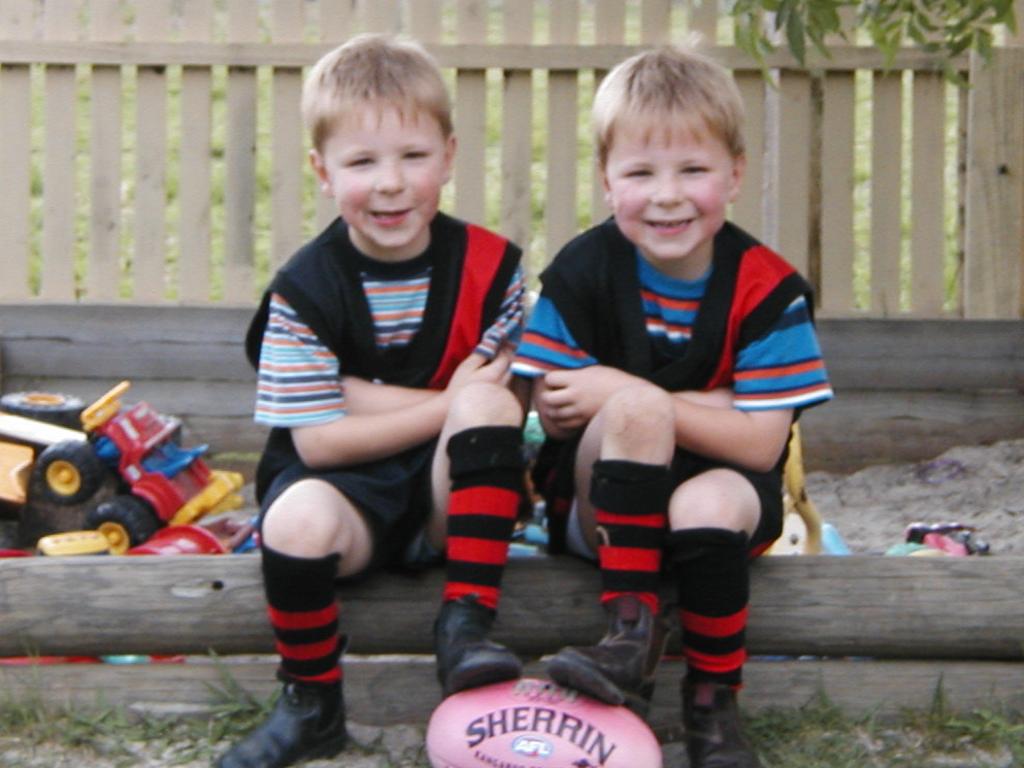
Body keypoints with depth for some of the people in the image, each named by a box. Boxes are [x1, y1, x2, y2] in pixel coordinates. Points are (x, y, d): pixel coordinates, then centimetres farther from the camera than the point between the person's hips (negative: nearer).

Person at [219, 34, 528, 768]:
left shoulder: (490, 266, -3)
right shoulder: (305, 290, -9)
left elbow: (503, 404, -9)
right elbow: (318, 440, -13)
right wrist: (448, 403, -17)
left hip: (452, 490, 2)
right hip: (349, 488, -1)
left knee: (485, 404, -28)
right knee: (299, 517, -35)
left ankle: (465, 625, -24)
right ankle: (312, 706, -9)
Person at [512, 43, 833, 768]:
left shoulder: (767, 288, -10)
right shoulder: (582, 273, -8)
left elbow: (759, 444, -16)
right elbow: (554, 414, -8)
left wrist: (618, 391, -21)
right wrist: (693, 402, -17)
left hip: (726, 489, 0)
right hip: (599, 497, 0)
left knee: (709, 502, -36)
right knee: (635, 407, -31)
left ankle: (713, 701, -16)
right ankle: (632, 634, -30)